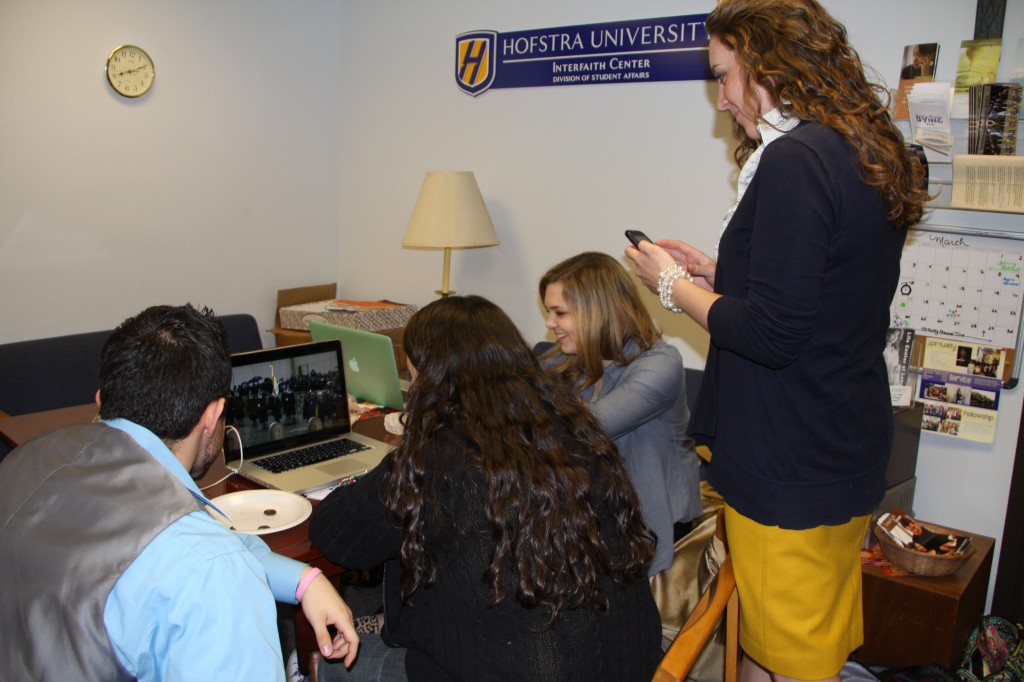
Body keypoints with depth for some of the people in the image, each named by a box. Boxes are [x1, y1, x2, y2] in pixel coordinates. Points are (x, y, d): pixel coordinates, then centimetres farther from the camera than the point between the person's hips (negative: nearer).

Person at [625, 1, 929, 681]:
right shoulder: (869, 156, 10)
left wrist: (674, 285, -8)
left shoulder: (794, 162, -20)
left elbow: (771, 335, -23)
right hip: (845, 455, 10)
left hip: (792, 472, -10)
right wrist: (716, 273, 12)